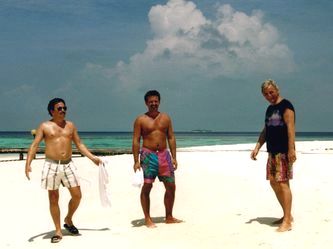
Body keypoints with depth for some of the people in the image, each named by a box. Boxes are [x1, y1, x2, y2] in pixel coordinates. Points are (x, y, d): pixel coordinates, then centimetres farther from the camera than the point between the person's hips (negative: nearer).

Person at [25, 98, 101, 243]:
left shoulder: (70, 125, 11)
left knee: (77, 195, 1)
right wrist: (28, 163, -18)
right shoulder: (45, 126, 0)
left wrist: (92, 158, 10)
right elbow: (34, 145, -5)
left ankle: (68, 220, 26)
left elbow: (79, 144, 16)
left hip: (68, 164, 3)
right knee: (53, 199, 2)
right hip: (51, 165, -3)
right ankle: (58, 231, 12)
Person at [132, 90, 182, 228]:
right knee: (146, 187, -5)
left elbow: (171, 138, 12)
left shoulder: (165, 118, 11)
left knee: (171, 186, 4)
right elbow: (136, 141, -2)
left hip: (164, 154, 4)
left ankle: (169, 217, 17)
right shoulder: (140, 120, 1)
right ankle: (147, 219, 5)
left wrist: (174, 157, 5)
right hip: (148, 155, -4)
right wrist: (136, 161, -9)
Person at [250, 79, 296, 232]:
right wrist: (257, 148, 15)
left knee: (283, 183, -10)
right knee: (273, 182, 9)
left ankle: (287, 222, -7)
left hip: (284, 151, -9)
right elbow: (265, 131, 22)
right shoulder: (270, 109, 19)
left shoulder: (285, 105, -7)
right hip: (273, 151, 9)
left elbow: (290, 127, -15)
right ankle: (287, 215, 21)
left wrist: (291, 149, -23)